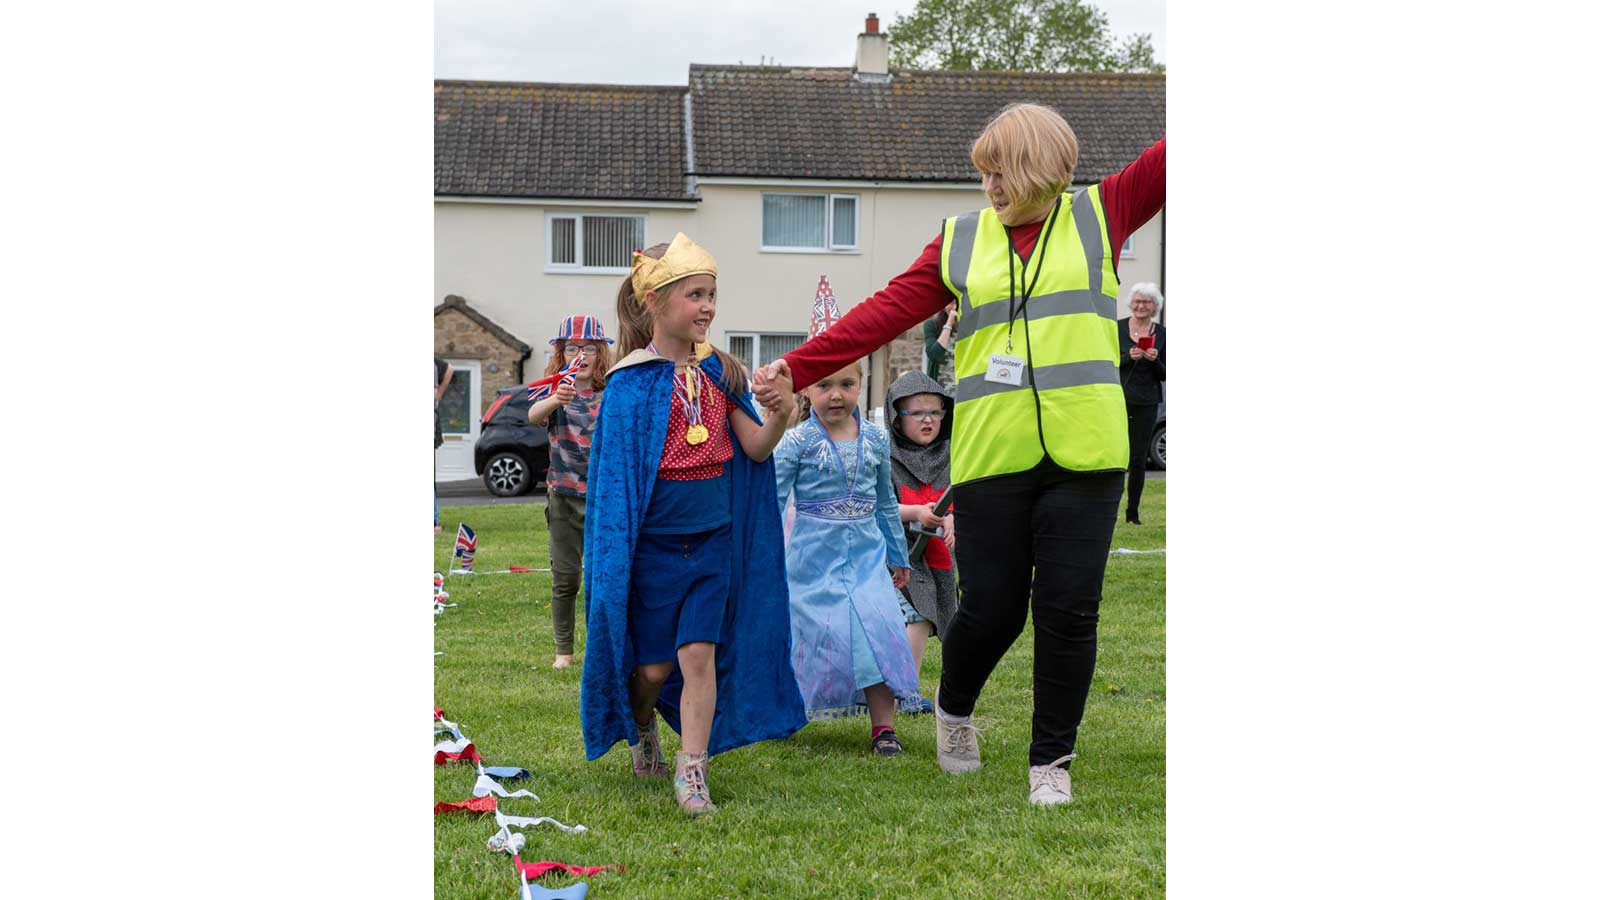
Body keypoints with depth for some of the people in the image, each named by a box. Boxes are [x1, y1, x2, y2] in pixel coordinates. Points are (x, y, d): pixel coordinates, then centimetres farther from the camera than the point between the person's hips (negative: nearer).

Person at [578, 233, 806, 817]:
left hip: (713, 543, 2)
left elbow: (756, 449, 0)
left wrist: (781, 416, -20)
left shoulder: (719, 372, 3)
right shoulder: (631, 381, -9)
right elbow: (617, 469, -6)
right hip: (653, 544, -2)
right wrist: (616, 558, -9)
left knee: (699, 655, -5)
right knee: (654, 664, 9)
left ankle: (692, 771, -1)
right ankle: (642, 731, 38)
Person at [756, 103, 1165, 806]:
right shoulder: (961, 241, 10)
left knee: (1068, 611, -1)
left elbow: (1163, 163, 3)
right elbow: (885, 312, 7)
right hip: (991, 455, 1)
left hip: (1083, 456, -1)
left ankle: (1051, 761, 14)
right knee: (991, 609, 1)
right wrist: (796, 369, 1)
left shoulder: (1100, 215, 8)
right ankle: (953, 709, 32)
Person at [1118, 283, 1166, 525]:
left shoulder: (1161, 333, 6)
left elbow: (1165, 375, 7)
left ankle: (1133, 512, 9)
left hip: (1146, 403, 1)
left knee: (1138, 458, 3)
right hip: (1119, 399, -1)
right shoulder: (1118, 328, 3)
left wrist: (1155, 361, -13)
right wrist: (1128, 357, -16)